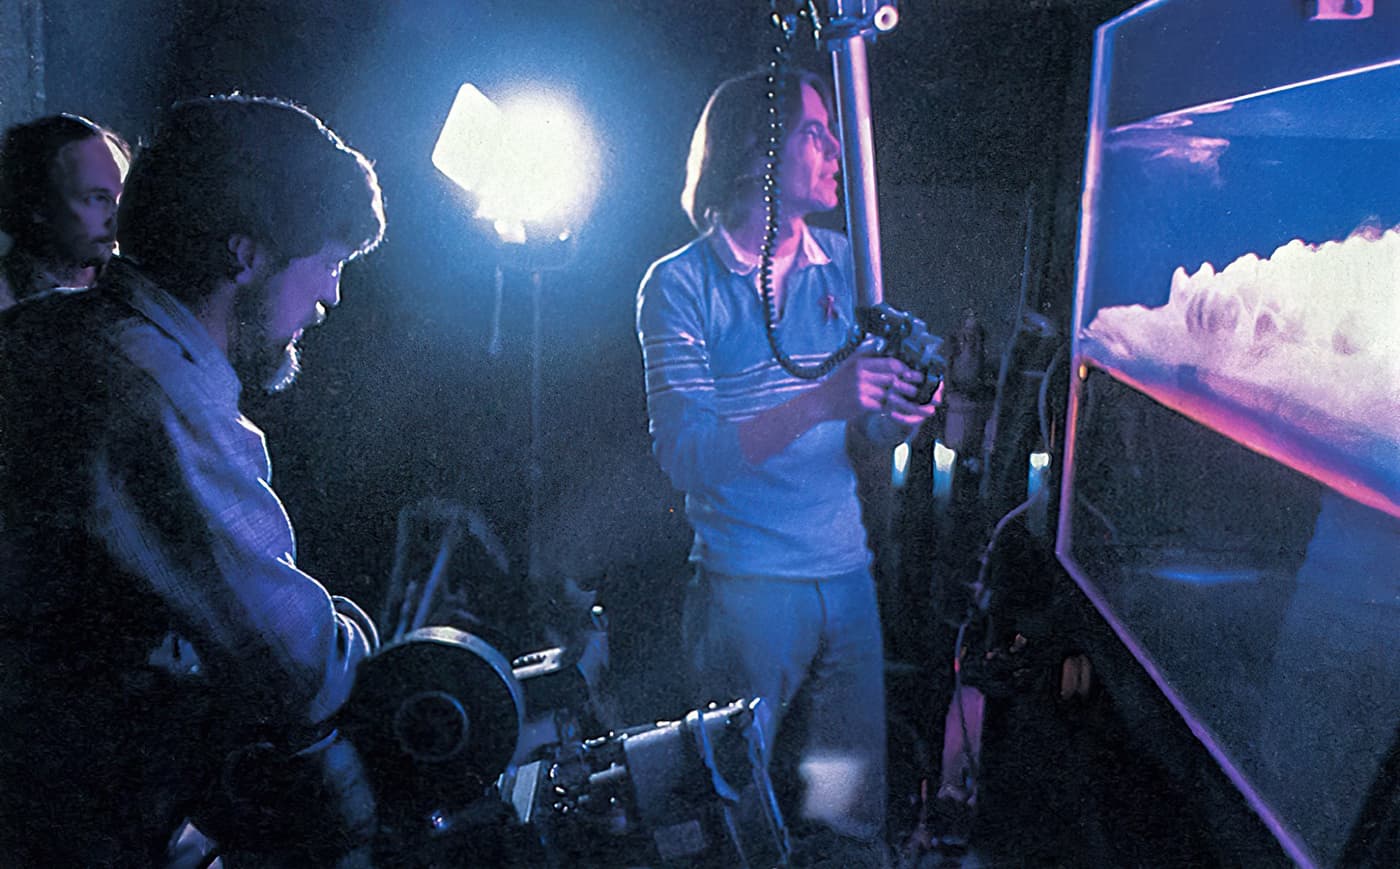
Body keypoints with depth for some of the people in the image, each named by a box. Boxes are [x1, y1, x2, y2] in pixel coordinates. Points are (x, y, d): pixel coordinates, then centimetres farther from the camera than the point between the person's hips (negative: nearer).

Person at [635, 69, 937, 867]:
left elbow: (872, 433, 10)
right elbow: (687, 457, -18)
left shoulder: (844, 264, 7)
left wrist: (898, 412, -14)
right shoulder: (680, 284, -8)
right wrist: (823, 402, -29)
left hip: (847, 575, 5)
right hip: (747, 585, -4)